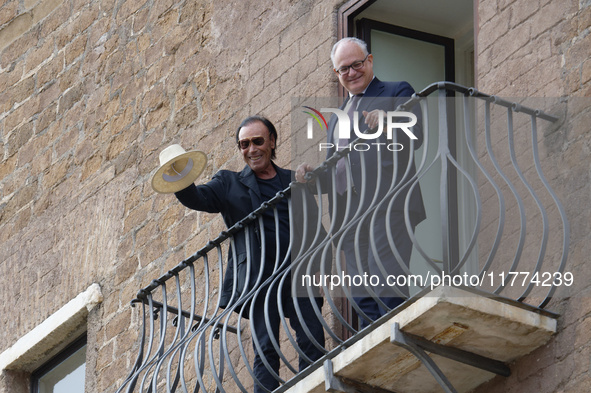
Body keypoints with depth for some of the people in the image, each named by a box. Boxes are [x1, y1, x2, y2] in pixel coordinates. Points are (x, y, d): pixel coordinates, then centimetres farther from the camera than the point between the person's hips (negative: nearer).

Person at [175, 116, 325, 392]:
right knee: (265, 349, -9)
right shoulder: (229, 184, 17)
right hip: (260, 275, -1)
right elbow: (198, 198, -2)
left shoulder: (294, 181, 22)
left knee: (313, 340, -15)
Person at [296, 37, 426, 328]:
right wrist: (312, 175, 8)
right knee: (364, 303, 1)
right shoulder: (337, 117, 29)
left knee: (389, 293, -17)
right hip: (351, 214, 7)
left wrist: (388, 121, -24)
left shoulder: (397, 92, 10)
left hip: (389, 207, -7)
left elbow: (416, 137, -5)